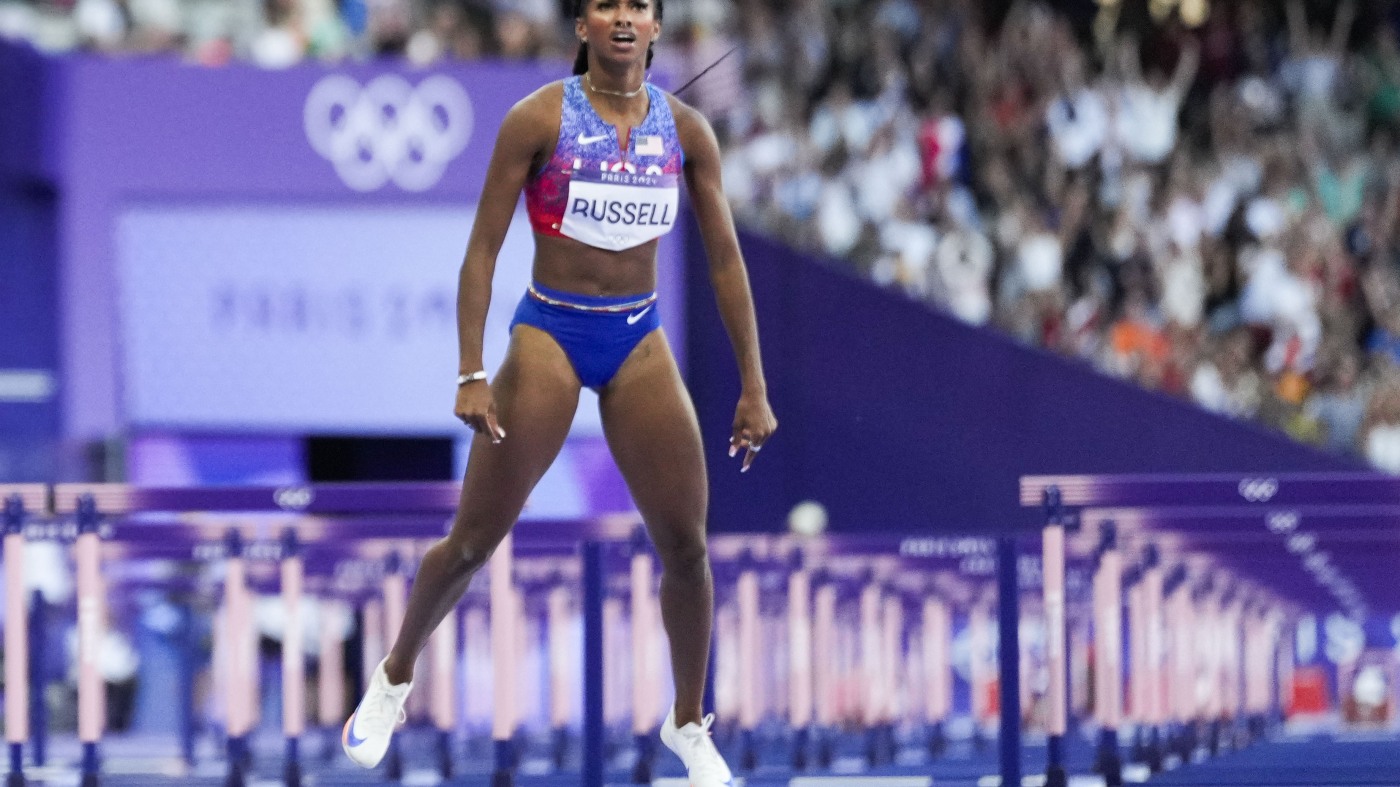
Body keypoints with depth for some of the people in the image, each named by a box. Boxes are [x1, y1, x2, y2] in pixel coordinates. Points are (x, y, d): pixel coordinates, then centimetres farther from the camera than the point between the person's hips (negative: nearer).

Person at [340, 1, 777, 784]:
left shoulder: (685, 130, 0)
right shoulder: (540, 119, -9)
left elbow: (726, 260, 5)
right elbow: (483, 247, -7)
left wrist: (754, 387, 3)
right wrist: (472, 375, -13)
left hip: (640, 342, 3)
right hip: (551, 332, -3)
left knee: (687, 544, -1)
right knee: (474, 540, 1)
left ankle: (689, 724, 18)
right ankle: (394, 681, 25)